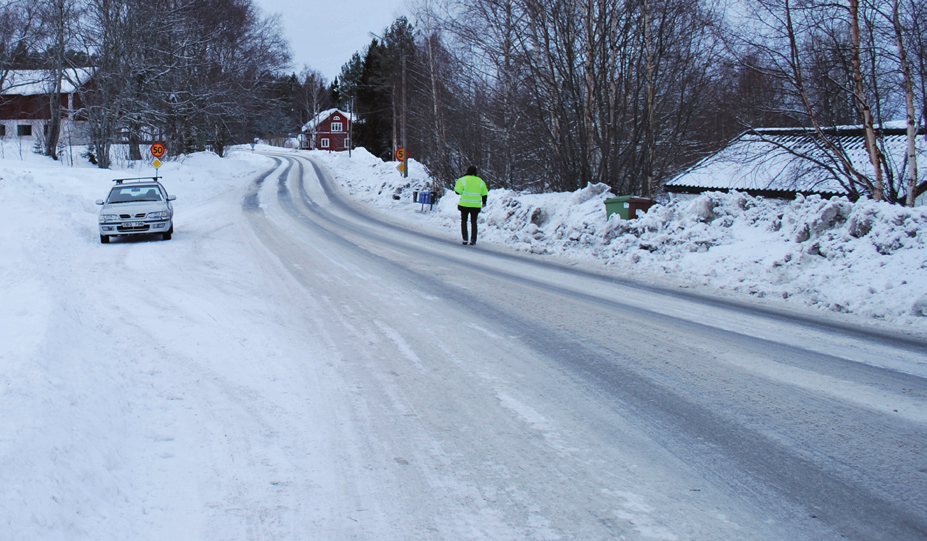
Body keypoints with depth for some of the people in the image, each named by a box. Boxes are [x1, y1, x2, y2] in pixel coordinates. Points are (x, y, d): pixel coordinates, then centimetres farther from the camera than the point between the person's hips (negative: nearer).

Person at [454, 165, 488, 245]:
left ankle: (465, 238, 2)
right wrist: (484, 202, 22)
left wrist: (456, 185, 11)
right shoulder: (480, 181, 5)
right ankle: (473, 240, 4)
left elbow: (458, 191, -7)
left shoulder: (463, 180, -4)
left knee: (464, 221, 12)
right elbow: (484, 194, 8)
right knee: (473, 222, 11)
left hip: (464, 204, -2)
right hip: (476, 205, 2)